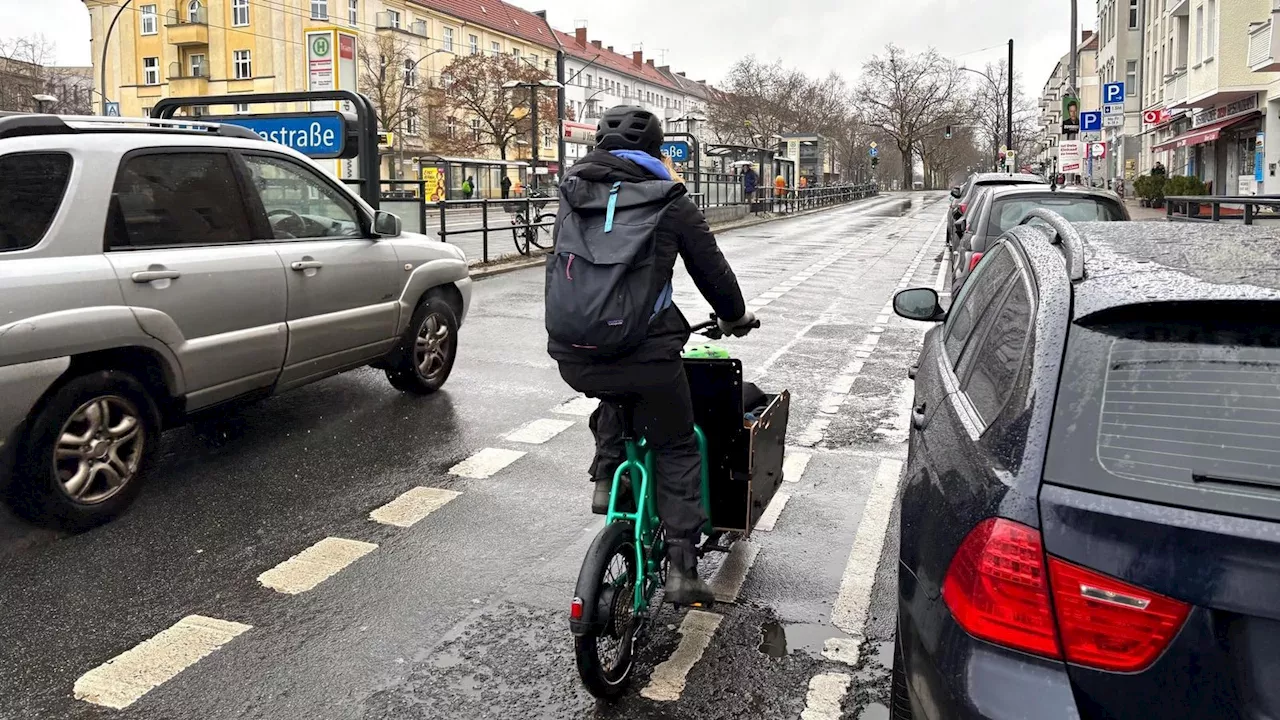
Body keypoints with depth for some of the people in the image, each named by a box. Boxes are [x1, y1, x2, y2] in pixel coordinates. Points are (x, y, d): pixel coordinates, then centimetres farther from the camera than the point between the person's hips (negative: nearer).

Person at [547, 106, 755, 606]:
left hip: (572, 355, 4)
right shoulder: (670, 201, 3)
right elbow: (711, 268, 10)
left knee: (615, 398, 37)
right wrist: (735, 317, 29)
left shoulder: (573, 191, 12)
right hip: (644, 353, -3)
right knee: (676, 450, 17)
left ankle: (607, 479, 22)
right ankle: (682, 568, 13)